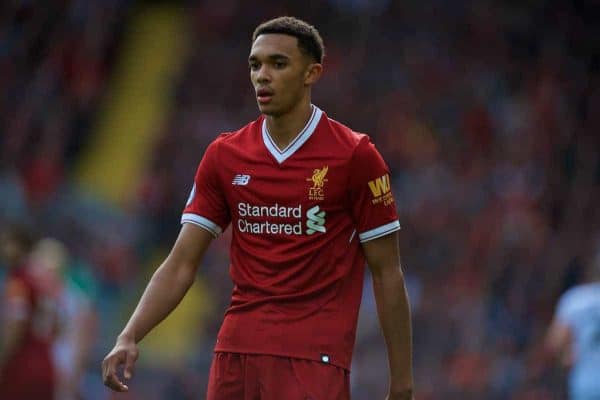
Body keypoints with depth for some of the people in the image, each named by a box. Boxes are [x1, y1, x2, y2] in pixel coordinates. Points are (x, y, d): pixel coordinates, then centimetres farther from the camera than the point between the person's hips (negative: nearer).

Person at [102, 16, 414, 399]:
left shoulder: (355, 156, -3)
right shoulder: (224, 156, 9)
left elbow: (387, 275, -1)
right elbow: (180, 266, 8)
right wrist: (129, 337, -6)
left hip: (315, 358, -4)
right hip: (236, 350, 4)